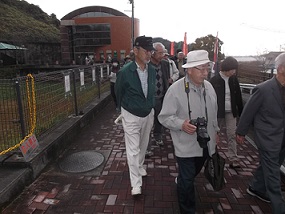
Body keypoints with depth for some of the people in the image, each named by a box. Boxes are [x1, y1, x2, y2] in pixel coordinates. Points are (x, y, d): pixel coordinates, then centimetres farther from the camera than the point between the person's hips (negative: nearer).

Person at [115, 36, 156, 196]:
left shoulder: (152, 70, -5)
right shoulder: (125, 72, -19)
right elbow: (118, 93, -3)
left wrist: (151, 108, 14)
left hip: (148, 114, 5)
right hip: (131, 116, -4)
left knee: (143, 145, 21)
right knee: (133, 149, 0)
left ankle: (140, 166, 47)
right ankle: (136, 183, 12)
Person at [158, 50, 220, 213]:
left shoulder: (208, 86, 2)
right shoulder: (176, 89, -18)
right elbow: (164, 117, -14)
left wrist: (216, 131, 22)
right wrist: (181, 124, -30)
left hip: (206, 143, 7)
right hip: (186, 145, -6)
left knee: (192, 174, 27)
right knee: (187, 181, 6)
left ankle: (182, 183, 59)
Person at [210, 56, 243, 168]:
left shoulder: (234, 79, 2)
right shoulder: (214, 80, -10)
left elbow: (238, 96, 8)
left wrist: (241, 112, 8)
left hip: (231, 112, 3)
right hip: (218, 112, -3)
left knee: (232, 135, 1)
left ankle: (233, 160, 7)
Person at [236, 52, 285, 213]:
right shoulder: (264, 89, -19)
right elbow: (248, 111, -10)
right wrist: (241, 132, -2)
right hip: (268, 138, -6)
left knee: (269, 167, 22)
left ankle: (256, 188, 44)